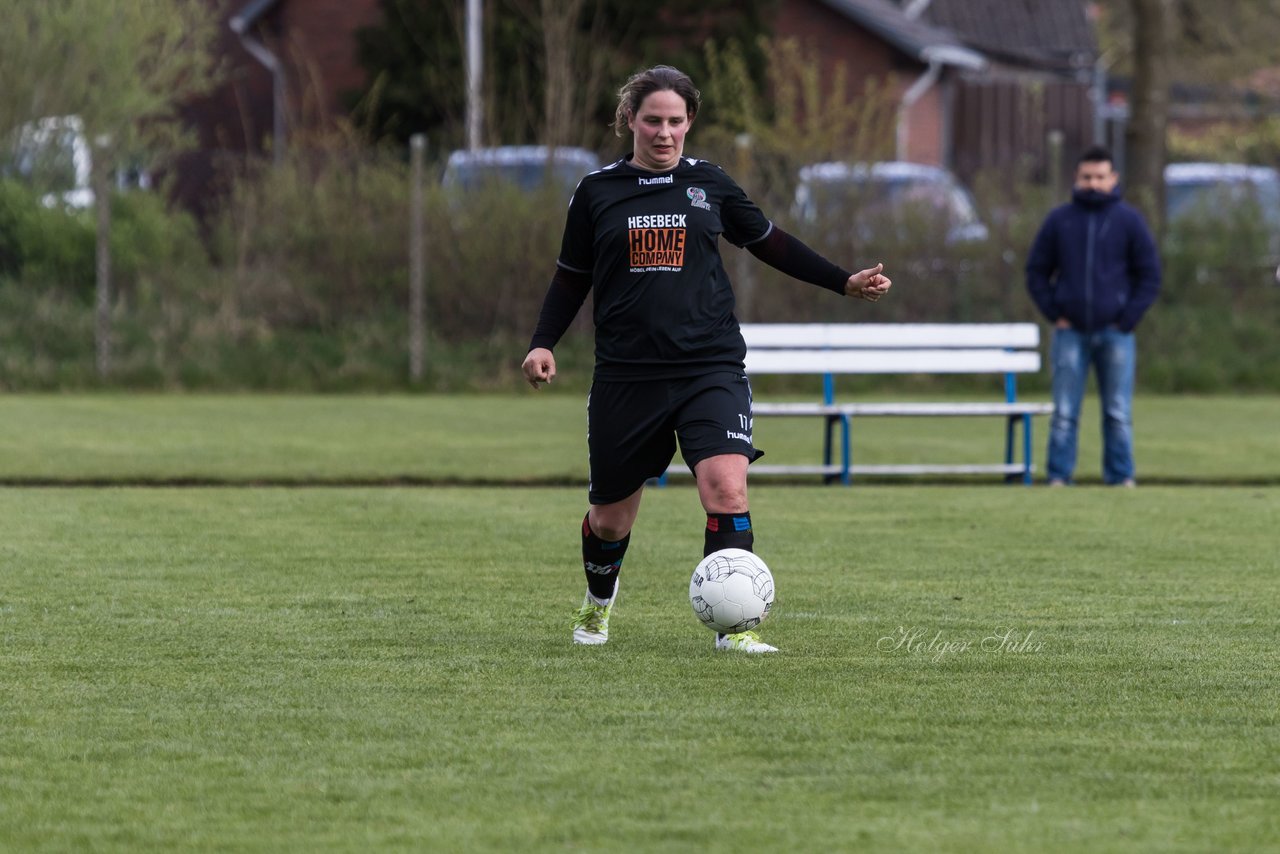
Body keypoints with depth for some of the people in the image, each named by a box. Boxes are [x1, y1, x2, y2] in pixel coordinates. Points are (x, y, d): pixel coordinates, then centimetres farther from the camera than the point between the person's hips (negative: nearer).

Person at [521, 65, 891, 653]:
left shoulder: (709, 184, 6)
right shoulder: (598, 191, 4)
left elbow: (769, 243, 18)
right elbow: (572, 276, 12)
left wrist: (844, 282, 15)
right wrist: (543, 344, -1)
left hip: (710, 369, 0)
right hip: (625, 377, 0)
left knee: (726, 490, -22)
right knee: (610, 517, 10)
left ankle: (732, 626, -16)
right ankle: (598, 604, 41)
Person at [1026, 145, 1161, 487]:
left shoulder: (1129, 220, 2)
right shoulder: (1059, 220, 5)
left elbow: (1150, 276, 4)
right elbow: (1036, 272, 11)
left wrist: (1128, 319, -4)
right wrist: (1054, 314, 0)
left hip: (1115, 333, -1)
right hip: (1071, 333, 1)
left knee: (1118, 414, 2)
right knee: (1064, 414, -1)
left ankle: (1121, 478, 7)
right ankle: (1058, 477, 1)